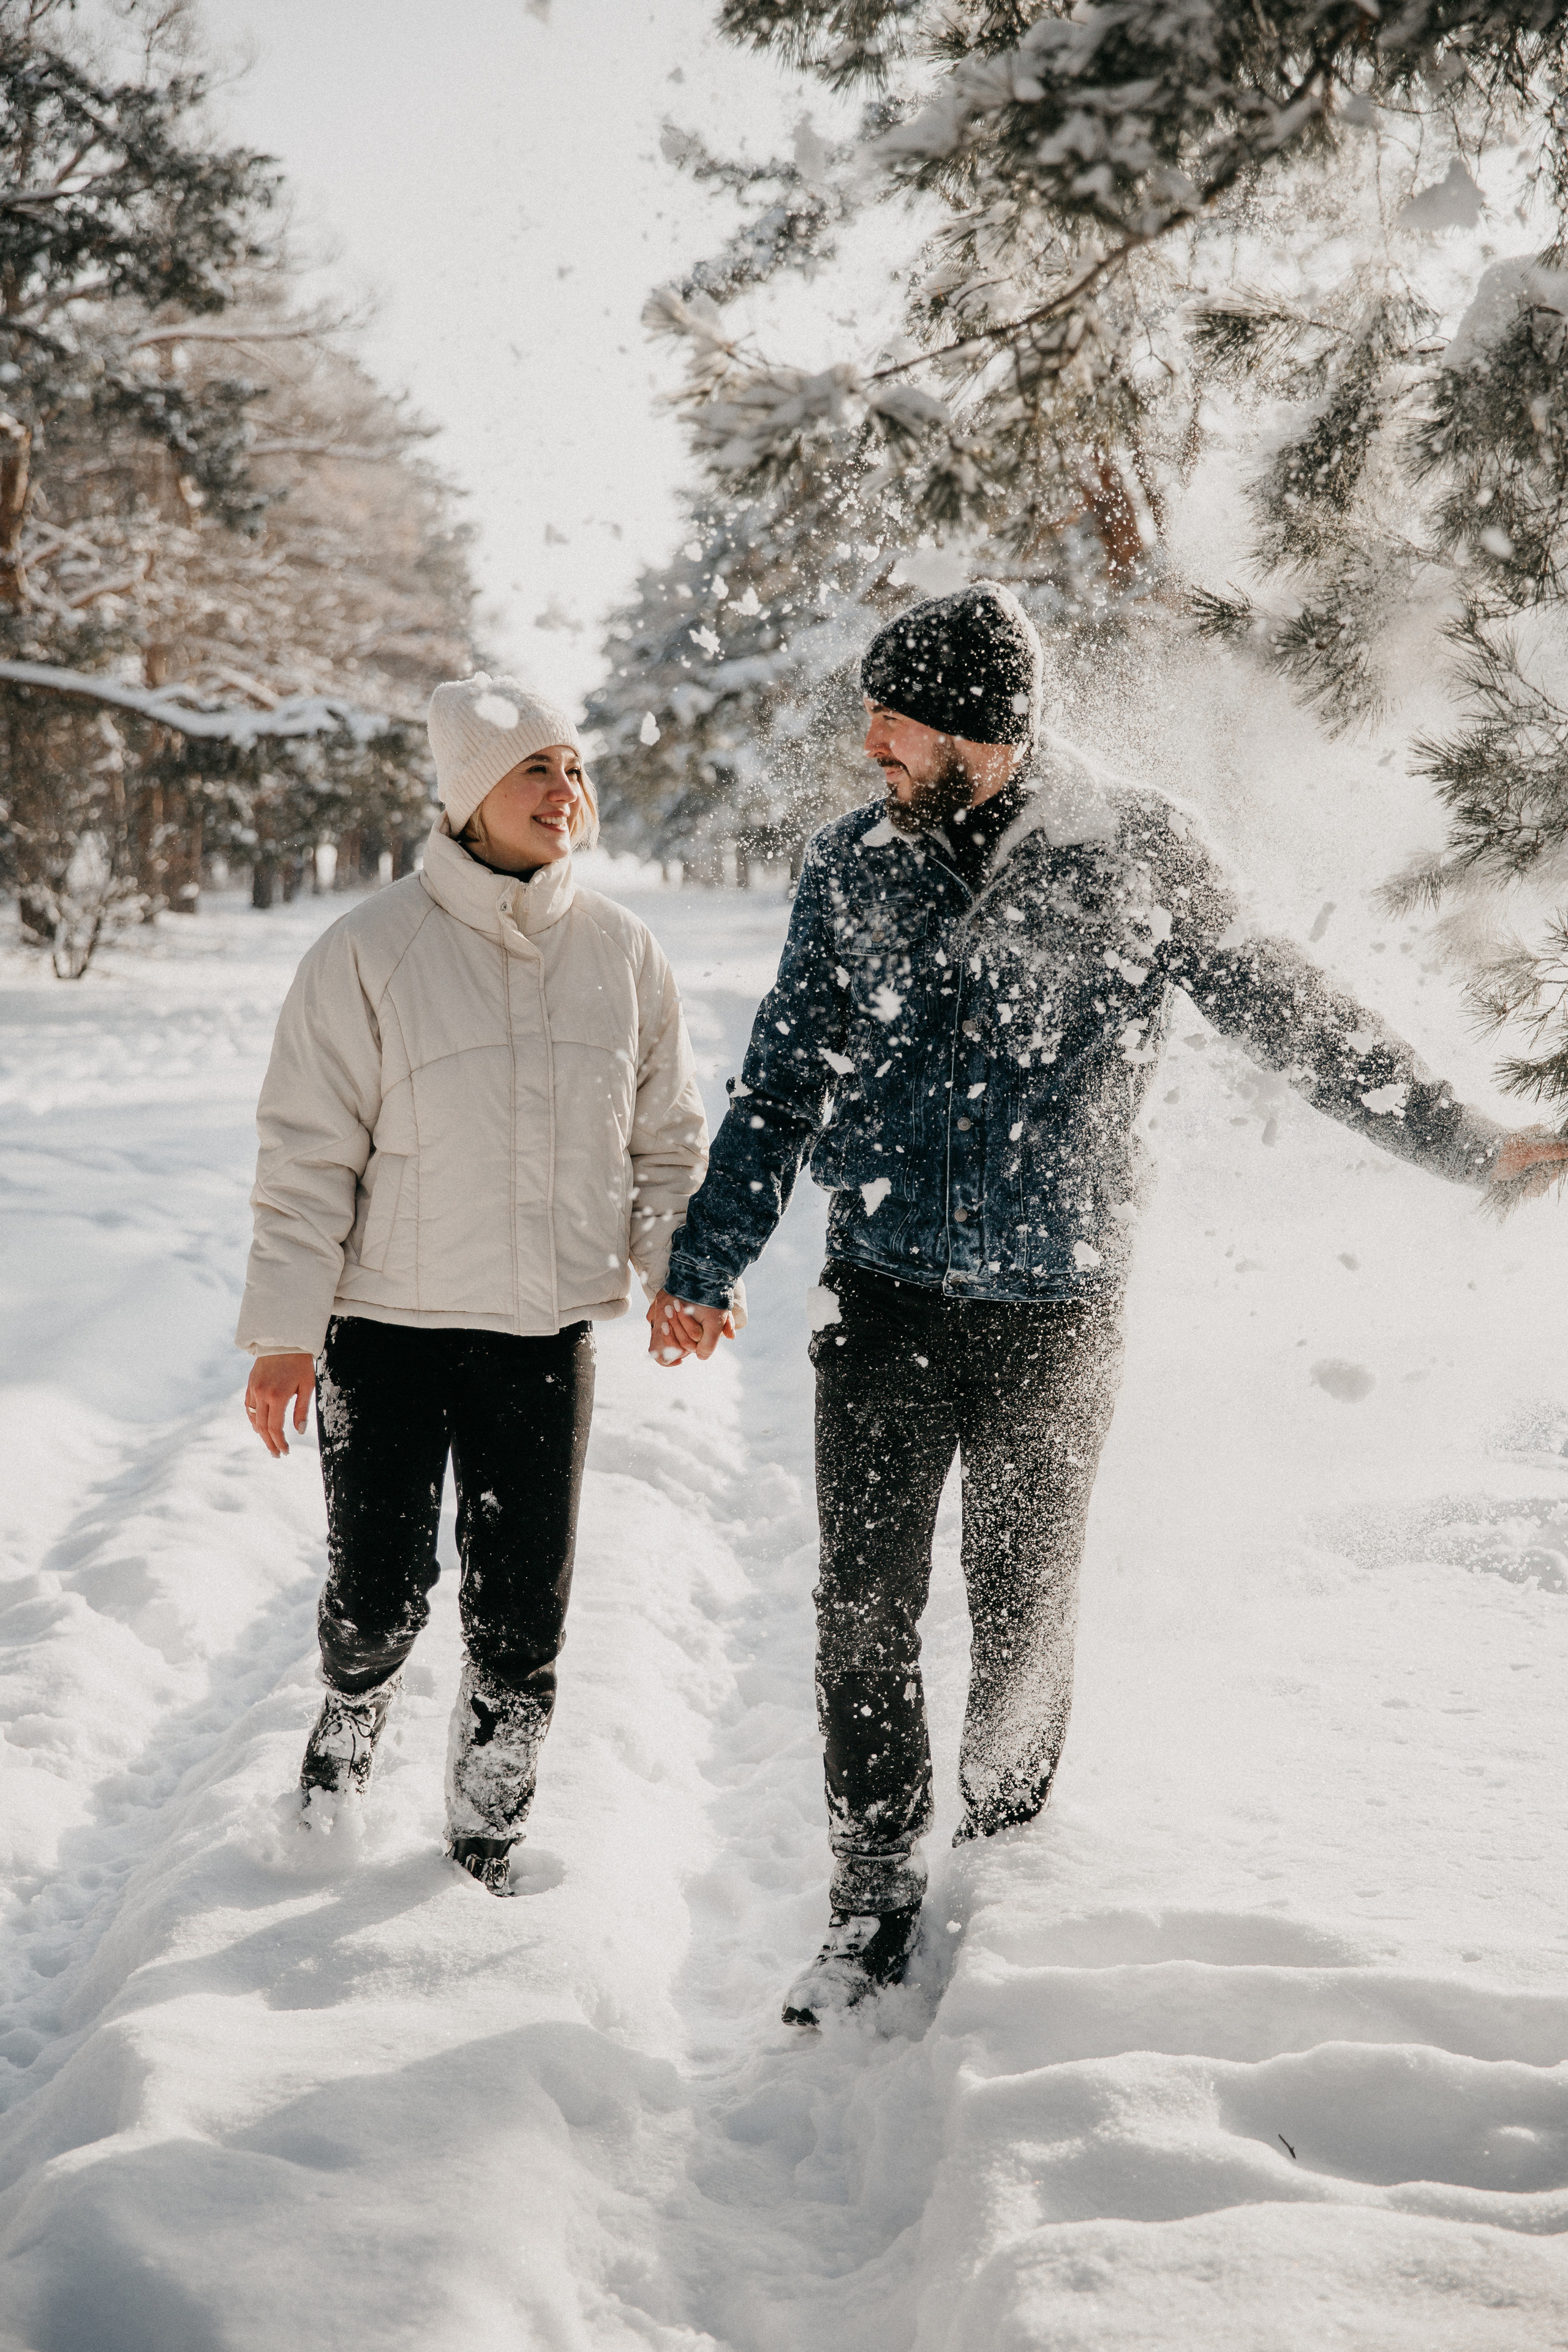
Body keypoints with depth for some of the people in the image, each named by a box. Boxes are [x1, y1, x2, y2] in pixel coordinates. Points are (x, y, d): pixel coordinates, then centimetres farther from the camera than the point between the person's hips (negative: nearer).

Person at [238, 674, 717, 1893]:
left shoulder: (621, 951, 3)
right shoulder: (371, 950, -8)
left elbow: (668, 1140, 11)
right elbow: (309, 1152, -7)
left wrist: (683, 1269, -3)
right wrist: (285, 1330, -10)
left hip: (549, 1330, 3)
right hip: (386, 1327, -2)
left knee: (523, 1610, 7)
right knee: (379, 1589, 5)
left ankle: (487, 1829, 27)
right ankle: (351, 1715, 39)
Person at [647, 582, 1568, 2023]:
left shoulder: (1136, 861, -6)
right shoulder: (852, 867, 3)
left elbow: (1286, 1011, 3)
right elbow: (785, 1079, 10)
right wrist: (708, 1265, 10)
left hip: (1055, 1312, -2)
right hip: (883, 1301, 2)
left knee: (1024, 1608, 11)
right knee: (866, 1605, 2)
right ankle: (876, 1899, 17)